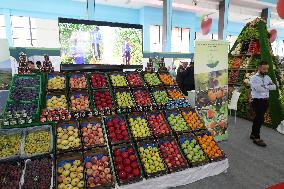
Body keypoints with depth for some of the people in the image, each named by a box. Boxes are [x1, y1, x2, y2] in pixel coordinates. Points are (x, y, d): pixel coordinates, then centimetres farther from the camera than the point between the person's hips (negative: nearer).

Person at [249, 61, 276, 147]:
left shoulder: (267, 77, 12)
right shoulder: (254, 78, -9)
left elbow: (274, 87, 2)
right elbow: (258, 89, -21)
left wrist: (265, 86, -14)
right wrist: (268, 86, -5)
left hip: (265, 101, 7)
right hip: (257, 101, -6)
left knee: (258, 118, 15)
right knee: (260, 119, -7)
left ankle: (253, 134, 28)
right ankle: (257, 138, 4)